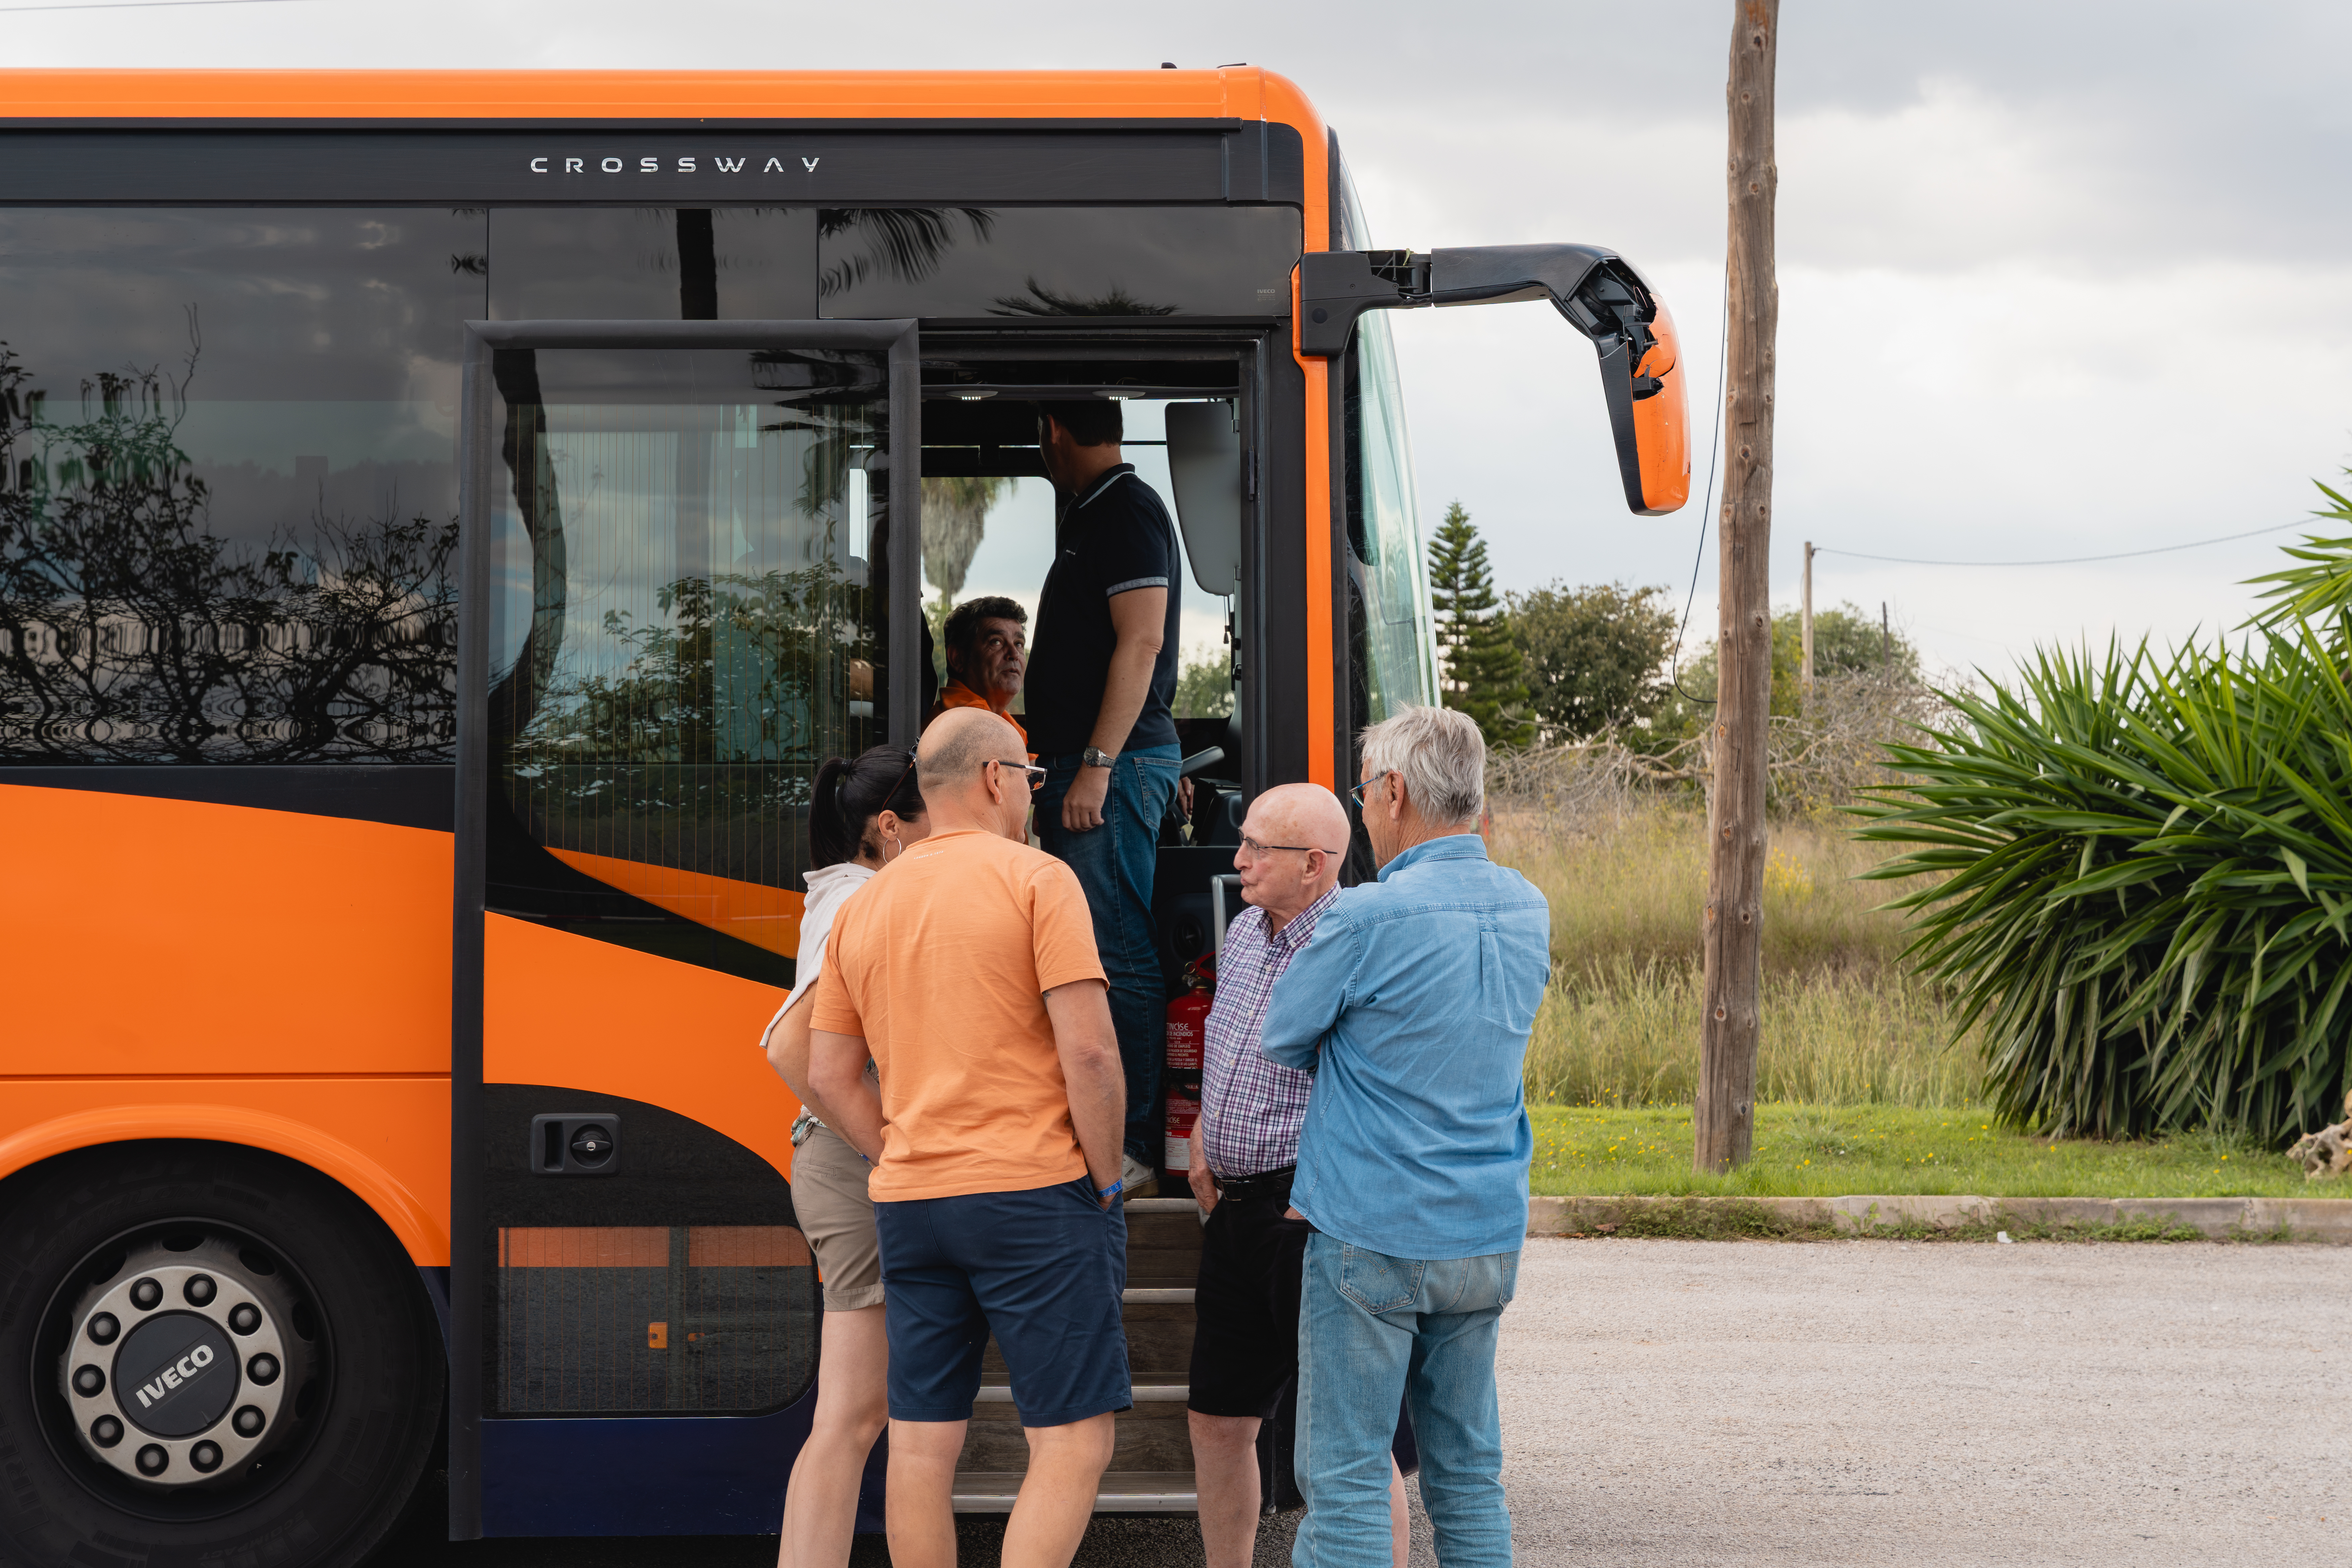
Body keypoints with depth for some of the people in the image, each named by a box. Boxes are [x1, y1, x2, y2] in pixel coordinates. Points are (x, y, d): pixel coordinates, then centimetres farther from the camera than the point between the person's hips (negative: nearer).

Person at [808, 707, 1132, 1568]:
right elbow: (1088, 1051, -13)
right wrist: (1105, 1180, -4)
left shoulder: (863, 907, 13)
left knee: (921, 1443, 8)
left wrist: (906, 1165, 15)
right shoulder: (1036, 880, -6)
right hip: (1035, 1191, -6)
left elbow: (829, 1075, 14)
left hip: (909, 1203, 6)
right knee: (1072, 1440, -3)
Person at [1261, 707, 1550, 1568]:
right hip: (1489, 1238, 6)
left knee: (1344, 1480, -1)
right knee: (1469, 1476, 13)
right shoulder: (1528, 910, 5)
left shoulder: (1365, 920, -16)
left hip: (1372, 1239, -6)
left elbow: (1281, 1041, -3)